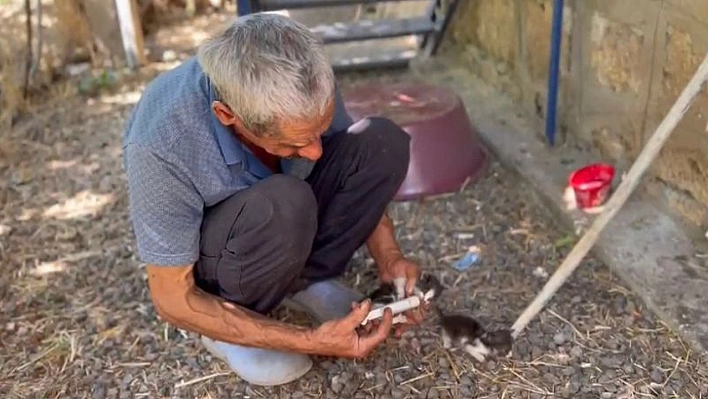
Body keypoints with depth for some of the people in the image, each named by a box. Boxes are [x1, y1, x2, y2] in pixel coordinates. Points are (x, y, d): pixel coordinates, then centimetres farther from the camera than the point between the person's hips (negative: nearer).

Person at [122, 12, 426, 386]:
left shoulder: (302, 88, -23)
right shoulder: (162, 147, -37)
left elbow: (356, 176, -4)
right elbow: (172, 299, -27)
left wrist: (388, 257, -19)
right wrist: (310, 341, -31)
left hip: (276, 212, 5)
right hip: (210, 255, -4)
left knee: (382, 141, -18)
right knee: (283, 207, -38)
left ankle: (303, 279, -6)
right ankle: (230, 321, -9)